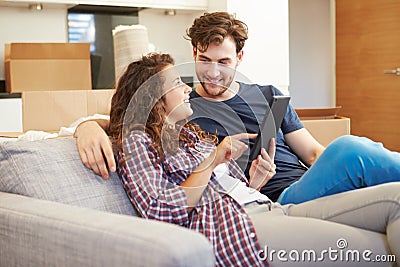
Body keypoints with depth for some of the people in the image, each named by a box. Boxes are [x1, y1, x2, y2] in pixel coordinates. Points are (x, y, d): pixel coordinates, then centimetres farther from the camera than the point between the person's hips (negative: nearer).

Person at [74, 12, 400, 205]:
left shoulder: (269, 96, 22)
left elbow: (313, 151, 19)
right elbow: (118, 119, 5)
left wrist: (338, 168, -5)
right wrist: (89, 126, -20)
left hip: (310, 185, 5)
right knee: (349, 149, -32)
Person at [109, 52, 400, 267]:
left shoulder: (191, 132, 31)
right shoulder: (137, 140, 7)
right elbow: (160, 214, -9)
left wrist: (253, 183, 7)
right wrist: (212, 161, -8)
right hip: (224, 225, -8)